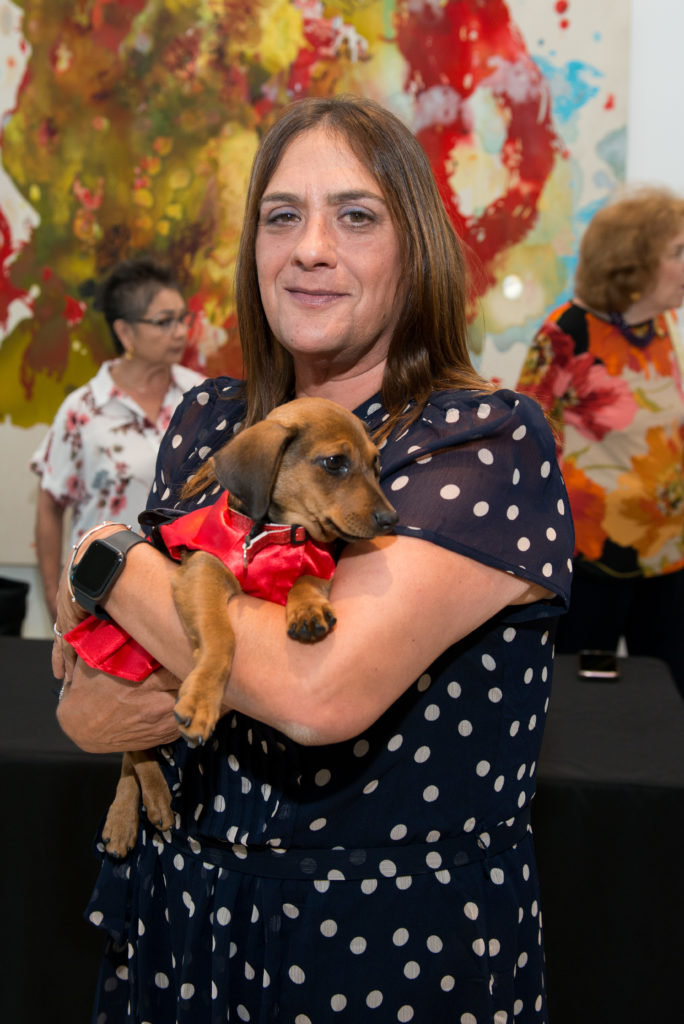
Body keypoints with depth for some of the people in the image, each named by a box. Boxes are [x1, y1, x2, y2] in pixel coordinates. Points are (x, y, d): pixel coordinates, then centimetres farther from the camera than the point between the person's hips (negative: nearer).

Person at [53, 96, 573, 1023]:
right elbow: (82, 704, 5)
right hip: (177, 913, 5)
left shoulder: (492, 440, -16)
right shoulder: (207, 421, 1)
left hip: (400, 946, -5)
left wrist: (113, 565, -16)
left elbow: (323, 690, -30)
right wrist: (96, 713, -19)